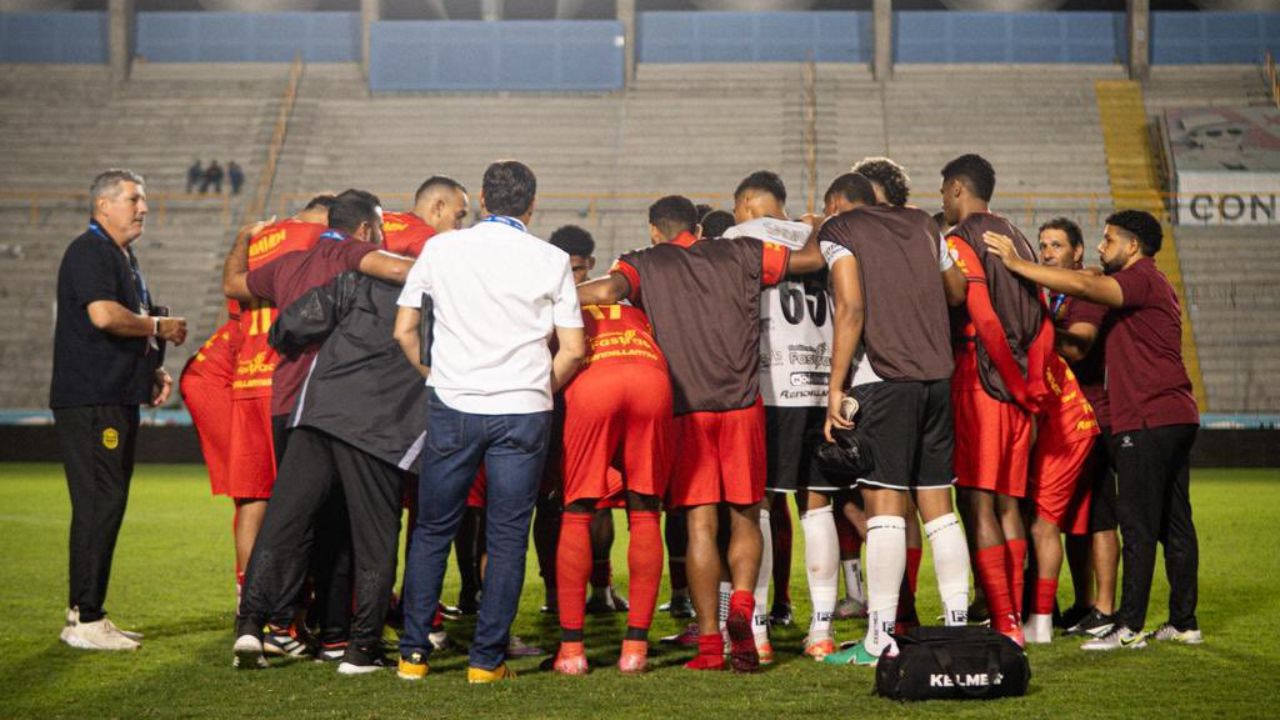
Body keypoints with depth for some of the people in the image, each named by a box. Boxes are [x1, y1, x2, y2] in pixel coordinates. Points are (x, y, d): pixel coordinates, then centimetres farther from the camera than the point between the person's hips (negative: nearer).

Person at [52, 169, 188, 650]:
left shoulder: (124, 257, 21)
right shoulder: (89, 252, -10)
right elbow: (104, 315, -25)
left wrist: (155, 371, 11)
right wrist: (159, 327, -11)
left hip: (118, 399, 10)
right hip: (90, 401, -10)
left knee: (107, 506, 11)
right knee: (99, 505, -10)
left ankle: (87, 611, 18)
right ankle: (84, 620, -6)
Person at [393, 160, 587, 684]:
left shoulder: (441, 249, 3)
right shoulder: (551, 260, 0)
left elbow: (404, 331, 6)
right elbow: (573, 350, -2)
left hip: (453, 407, 1)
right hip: (523, 411, -1)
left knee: (432, 530, 13)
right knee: (507, 538, 6)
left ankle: (413, 652, 14)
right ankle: (487, 659, 7)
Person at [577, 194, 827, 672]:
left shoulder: (643, 265, 5)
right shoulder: (739, 254, 11)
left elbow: (606, 291, -16)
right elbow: (811, 258, 18)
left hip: (686, 408, -1)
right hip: (742, 403, 1)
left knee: (700, 525, 2)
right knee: (745, 518, 12)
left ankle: (709, 641, -1)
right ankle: (741, 603, -11)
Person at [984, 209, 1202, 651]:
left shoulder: (1141, 278, -8)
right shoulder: (1152, 284, 24)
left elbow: (1084, 286, -24)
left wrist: (1017, 265, -23)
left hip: (1148, 420, -10)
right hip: (1175, 417, 10)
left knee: (1138, 525, -9)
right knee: (1174, 522, 11)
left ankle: (1130, 627, -8)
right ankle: (1184, 623, 16)